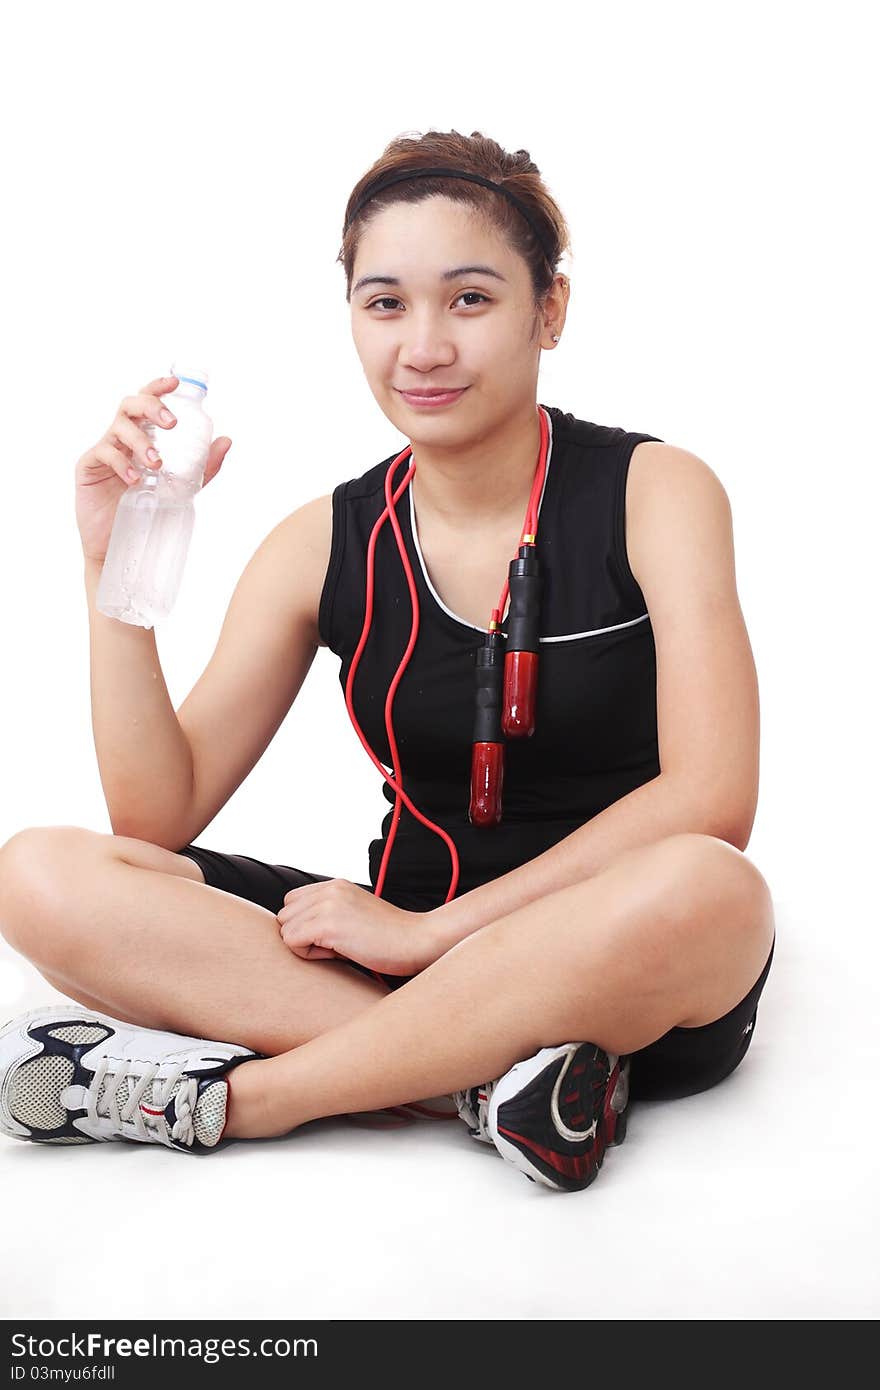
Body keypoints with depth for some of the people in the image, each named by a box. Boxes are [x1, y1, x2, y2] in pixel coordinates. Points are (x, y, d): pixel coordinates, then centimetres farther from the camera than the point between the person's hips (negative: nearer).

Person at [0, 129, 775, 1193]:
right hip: (410, 956, 3)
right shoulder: (326, 546, 2)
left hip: (614, 974, -2)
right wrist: (114, 571, -12)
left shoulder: (655, 494, -5)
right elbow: (157, 816, -1)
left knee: (708, 891, -38)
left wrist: (431, 928, -18)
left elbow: (710, 800, -16)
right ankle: (486, 1074, -24)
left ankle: (228, 1096, -23)